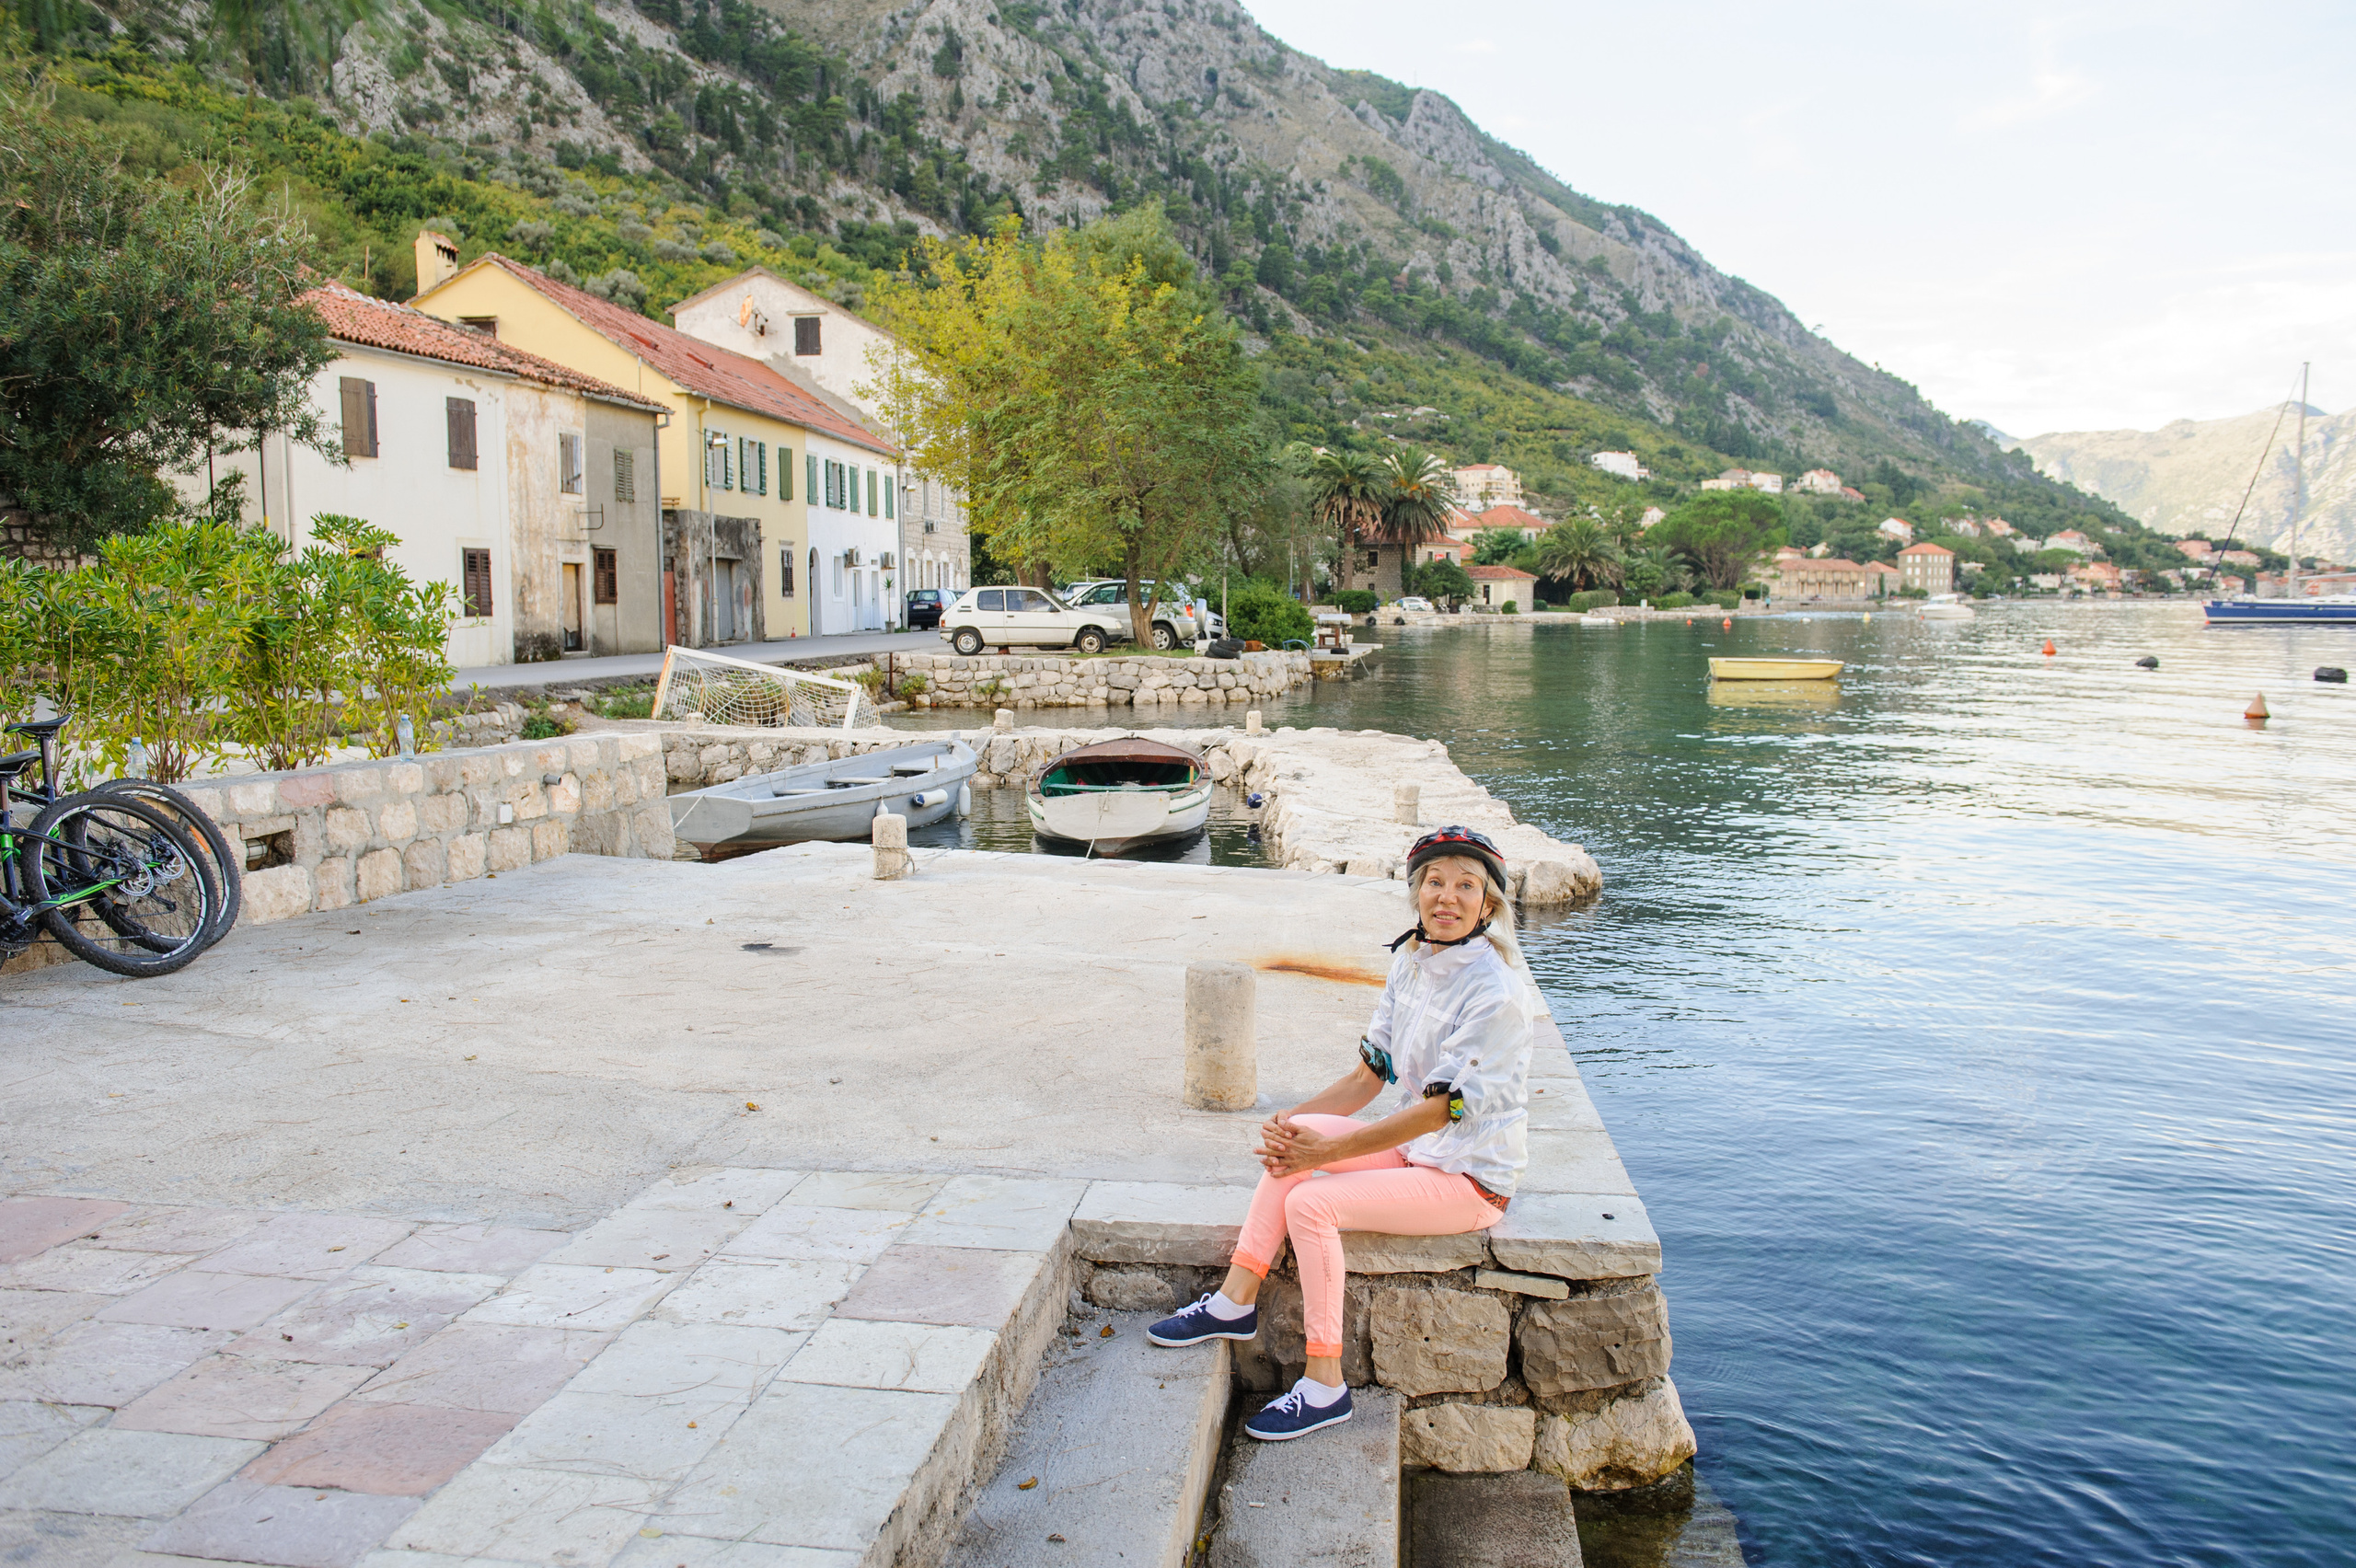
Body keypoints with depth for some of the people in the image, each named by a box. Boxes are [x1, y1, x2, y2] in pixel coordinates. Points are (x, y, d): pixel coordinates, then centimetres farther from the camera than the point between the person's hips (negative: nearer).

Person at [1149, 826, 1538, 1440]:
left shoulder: (1496, 991, -21)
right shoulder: (1410, 962, 4)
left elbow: (1442, 1108, -23)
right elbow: (1369, 1075, 7)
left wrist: (1328, 1150, -22)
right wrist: (1294, 1120, -9)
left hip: (1472, 1178, -8)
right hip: (1417, 1147, 8)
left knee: (1311, 1202, -20)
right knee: (1295, 1138, -9)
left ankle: (1324, 1386, -10)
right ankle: (1235, 1302, -5)